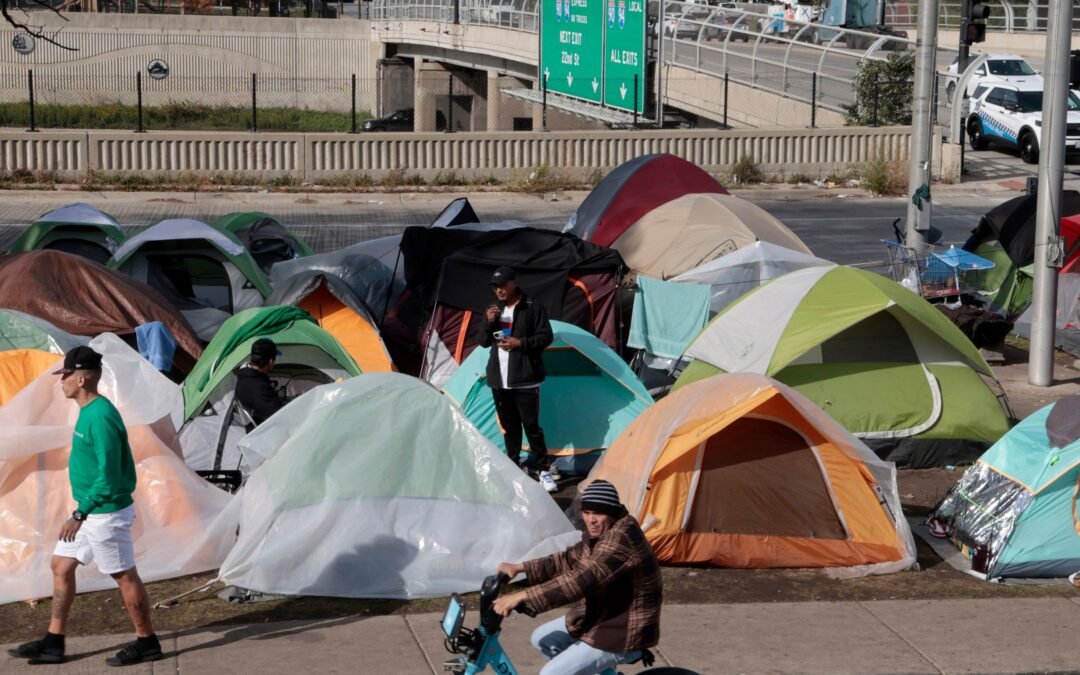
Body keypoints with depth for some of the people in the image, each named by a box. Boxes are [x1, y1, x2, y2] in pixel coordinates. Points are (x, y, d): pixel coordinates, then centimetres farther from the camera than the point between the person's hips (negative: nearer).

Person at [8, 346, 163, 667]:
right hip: (90, 510, 10)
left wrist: (80, 514, -24)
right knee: (61, 566, 13)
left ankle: (147, 643, 13)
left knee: (124, 576, 1)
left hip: (106, 513, -10)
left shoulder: (101, 417, -22)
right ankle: (53, 642, 19)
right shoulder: (89, 411, 9)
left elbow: (108, 473, -25)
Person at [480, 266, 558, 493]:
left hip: (525, 378, -5)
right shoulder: (495, 309, 11)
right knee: (509, 425, 11)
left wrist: (520, 343, -18)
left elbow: (546, 337, -6)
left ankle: (544, 470, 0)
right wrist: (489, 323, -7)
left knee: (531, 425, -7)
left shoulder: (532, 308, -6)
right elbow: (484, 342, 12)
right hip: (499, 379, 5)